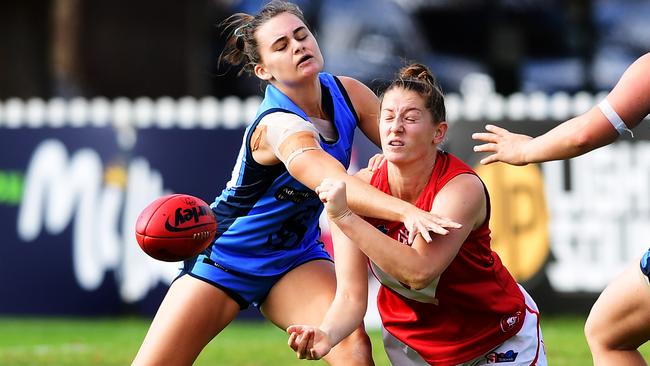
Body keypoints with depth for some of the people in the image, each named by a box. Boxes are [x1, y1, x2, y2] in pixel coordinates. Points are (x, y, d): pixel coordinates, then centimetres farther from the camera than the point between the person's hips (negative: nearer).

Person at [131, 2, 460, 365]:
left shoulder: (346, 92, -11)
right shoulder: (279, 126, -32)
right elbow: (334, 184, -50)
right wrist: (406, 212, -64)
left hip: (295, 259, 5)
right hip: (225, 256, -5)